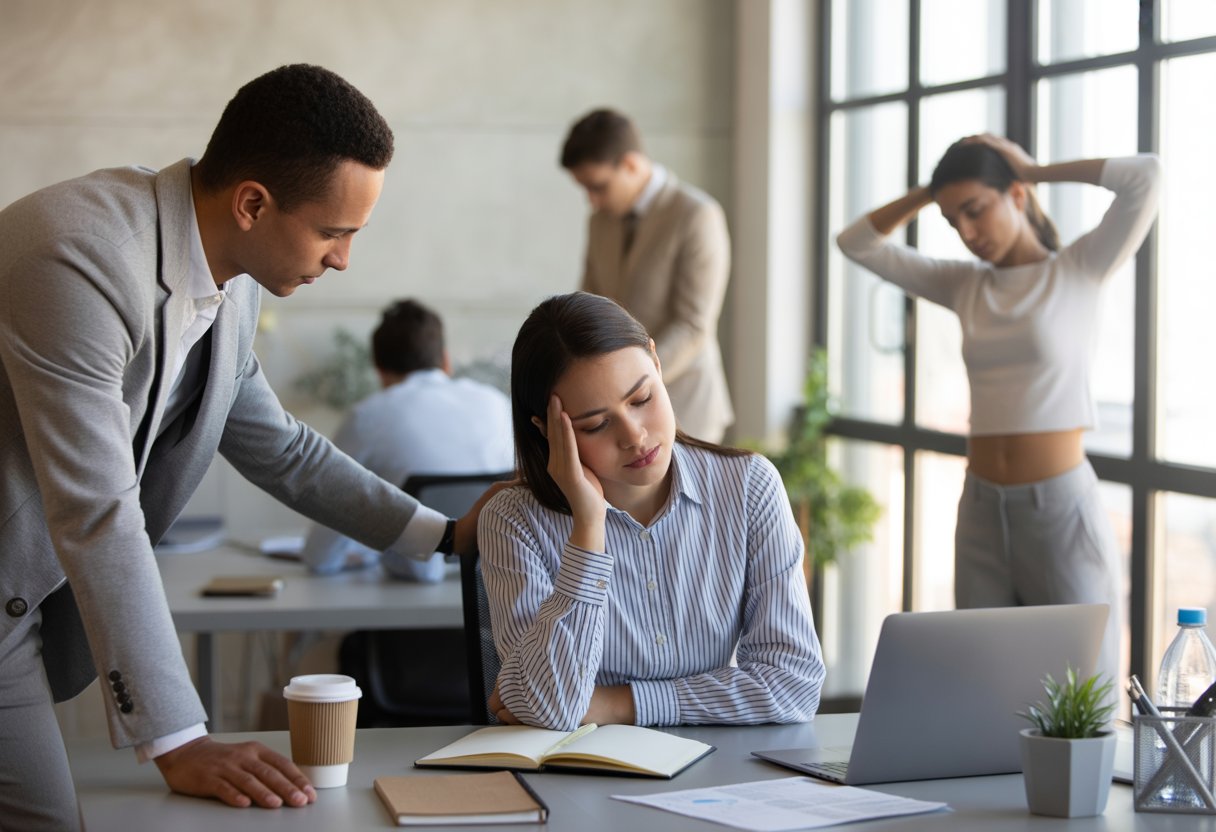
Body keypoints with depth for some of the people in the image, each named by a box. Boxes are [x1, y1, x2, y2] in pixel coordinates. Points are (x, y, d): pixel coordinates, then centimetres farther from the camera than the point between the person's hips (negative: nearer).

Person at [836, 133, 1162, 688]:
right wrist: (933, 190, 7)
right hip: (982, 512, 5)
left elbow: (1145, 177, -16)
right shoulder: (966, 286, 11)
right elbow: (857, 243, 14)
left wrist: (1035, 171, -5)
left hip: (1061, 510, -5)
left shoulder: (1077, 271, -2)